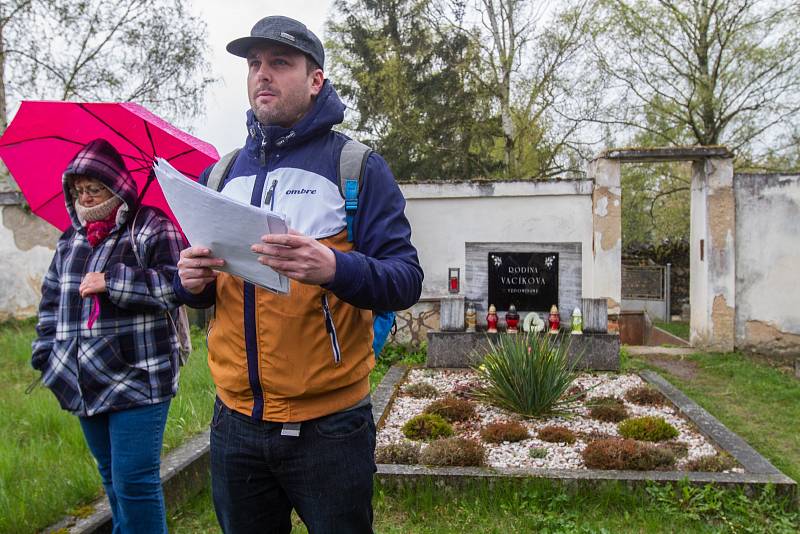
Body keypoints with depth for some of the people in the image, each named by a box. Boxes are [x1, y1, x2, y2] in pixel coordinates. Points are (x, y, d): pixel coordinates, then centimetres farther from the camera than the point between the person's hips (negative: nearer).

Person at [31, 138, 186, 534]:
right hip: (86, 382, 7)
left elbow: (177, 284, -17)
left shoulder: (151, 227, -5)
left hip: (137, 378, -7)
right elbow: (51, 302, 21)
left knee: (133, 481, -8)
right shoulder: (70, 239, 15)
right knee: (111, 477, 18)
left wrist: (111, 282, -17)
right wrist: (47, 353, 13)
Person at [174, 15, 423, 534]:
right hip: (236, 422, 4)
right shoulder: (220, 175, 10)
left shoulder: (357, 165, -4)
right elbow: (199, 288, 16)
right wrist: (192, 282, -8)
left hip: (329, 426, -4)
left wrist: (334, 268, -31)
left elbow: (406, 280, -12)